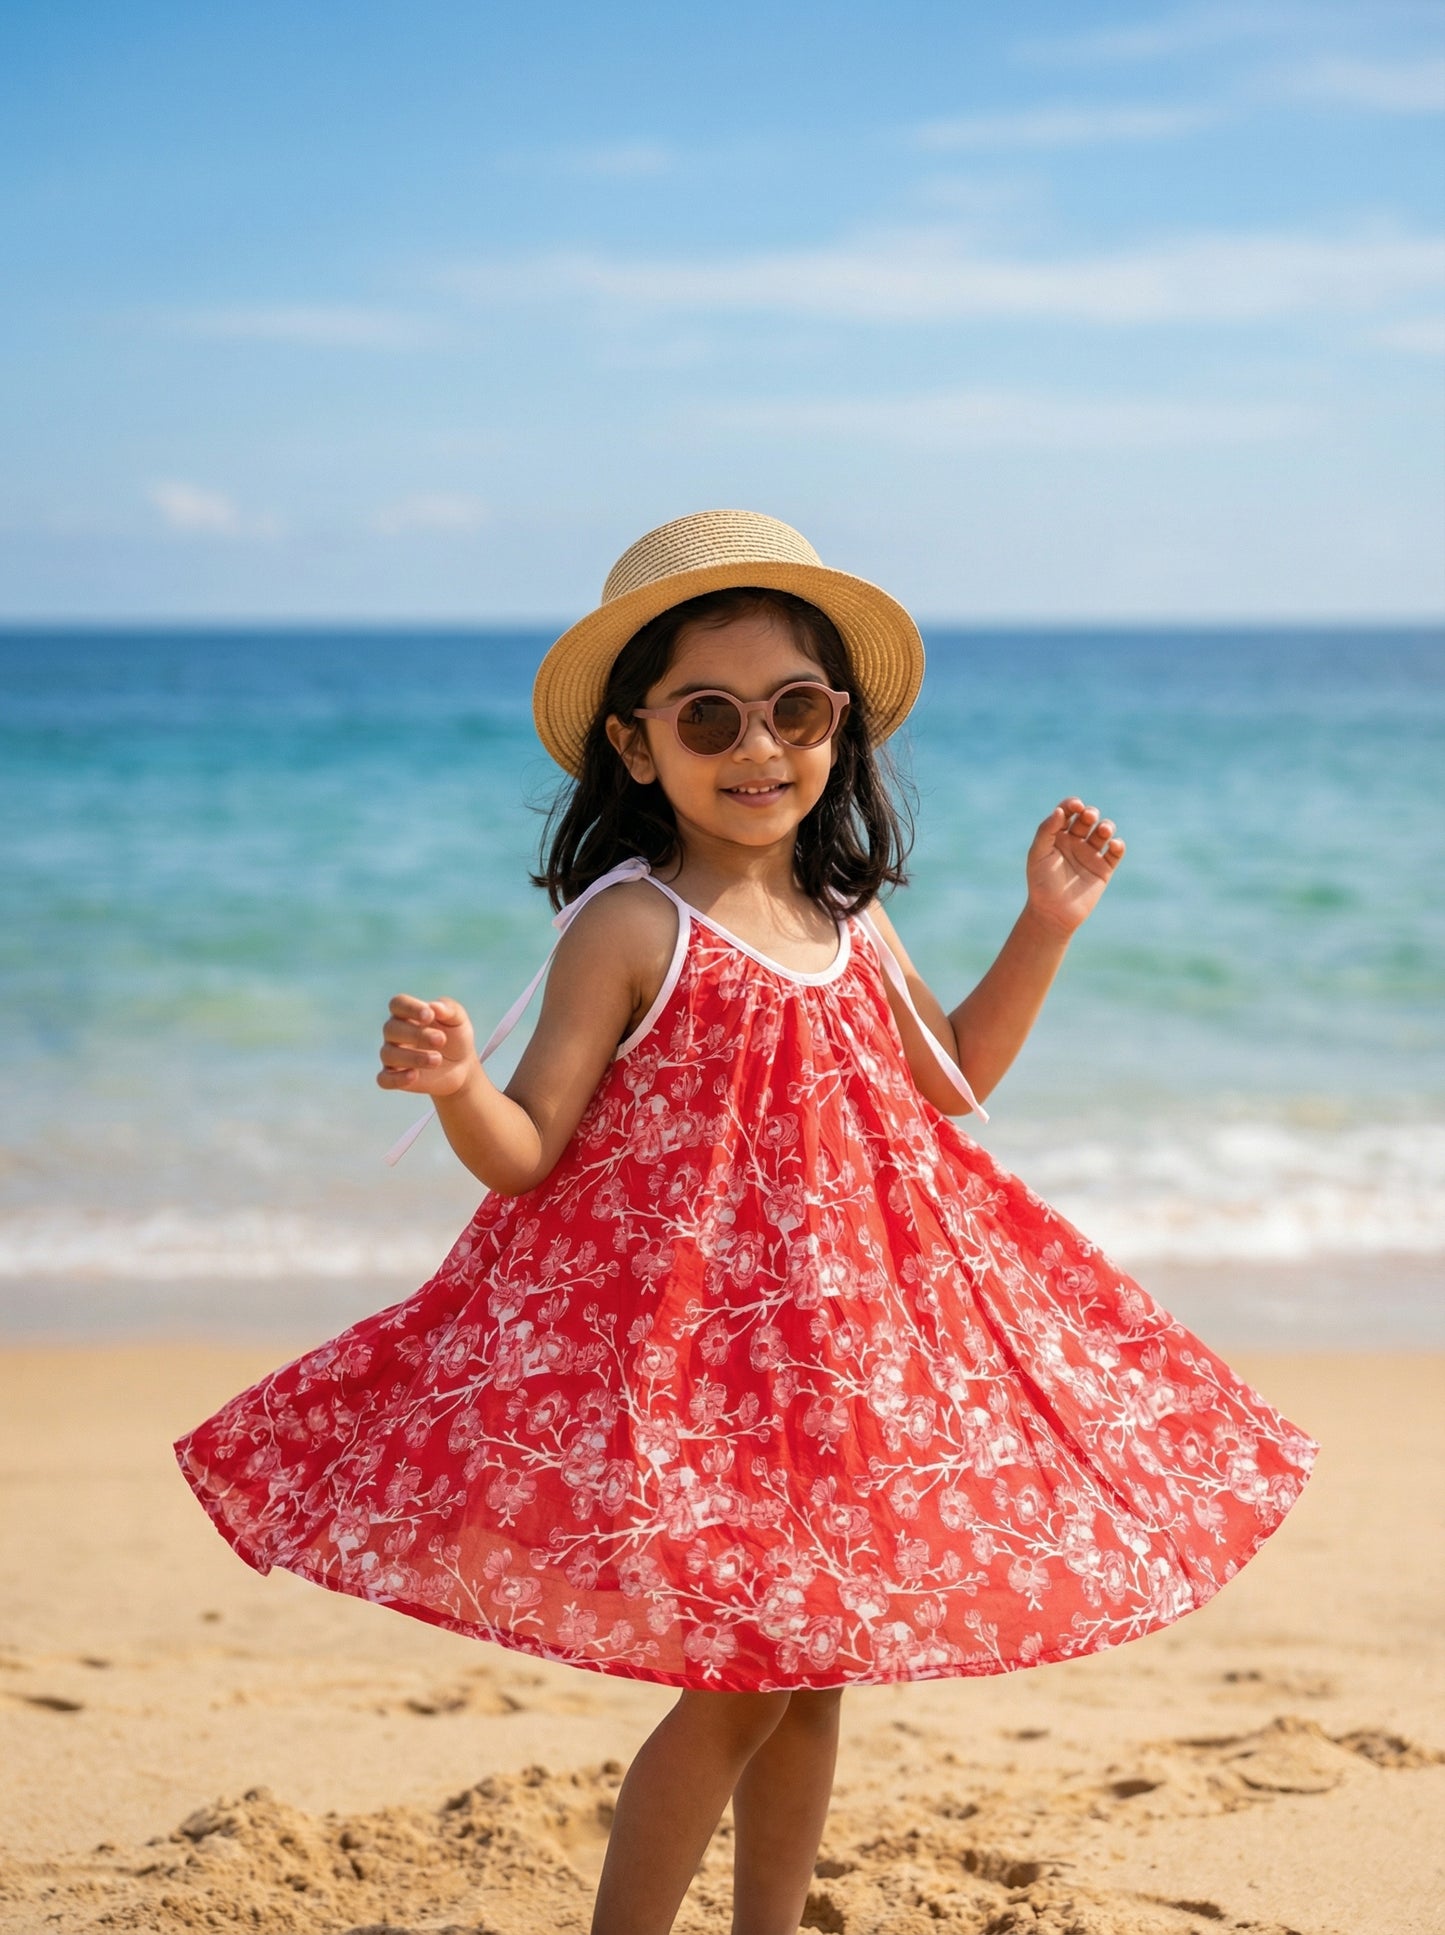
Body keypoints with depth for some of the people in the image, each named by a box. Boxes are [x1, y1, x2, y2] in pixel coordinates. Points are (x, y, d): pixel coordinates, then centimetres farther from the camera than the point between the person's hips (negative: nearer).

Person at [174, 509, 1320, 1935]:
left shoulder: (851, 923, 7)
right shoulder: (631, 925, -11)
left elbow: (951, 1087, 23)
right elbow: (528, 1151, -13)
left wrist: (1045, 929, 16)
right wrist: (456, 1084, -34)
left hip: (845, 1324, 7)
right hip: (685, 1329, -6)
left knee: (813, 1670, 13)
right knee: (740, 1683, -7)